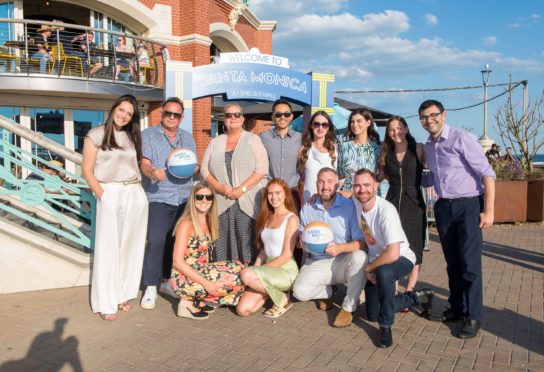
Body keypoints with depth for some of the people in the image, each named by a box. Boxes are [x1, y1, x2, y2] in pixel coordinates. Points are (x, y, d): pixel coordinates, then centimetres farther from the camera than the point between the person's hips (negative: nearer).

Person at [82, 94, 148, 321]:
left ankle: (123, 295, 20)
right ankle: (106, 304, 6)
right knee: (108, 248, -2)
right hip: (110, 194, -5)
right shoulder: (96, 135, 0)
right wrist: (102, 196, -11)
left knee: (130, 247, 8)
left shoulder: (132, 137, 15)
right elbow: (87, 170, -3)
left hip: (135, 194, 5)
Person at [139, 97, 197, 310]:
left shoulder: (188, 138, 17)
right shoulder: (148, 135, 3)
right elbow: (144, 163, -7)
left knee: (176, 242, 10)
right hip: (158, 197, -5)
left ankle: (168, 280, 24)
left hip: (184, 198, 5)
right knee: (156, 242, -11)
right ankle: (151, 288, -2)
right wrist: (152, 173, -30)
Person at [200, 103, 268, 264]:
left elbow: (262, 169, -5)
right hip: (221, 203, 3)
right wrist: (219, 187, -7)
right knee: (222, 245, 3)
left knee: (247, 245, -6)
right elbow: (204, 169, 11)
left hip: (246, 202, -3)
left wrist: (242, 189, -14)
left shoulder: (253, 139, 4)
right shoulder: (215, 142, 15)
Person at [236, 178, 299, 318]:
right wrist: (255, 269, 0)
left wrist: (259, 270, -14)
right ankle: (271, 291, 13)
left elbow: (287, 255, -13)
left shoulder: (291, 219, -9)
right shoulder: (267, 217, 14)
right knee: (242, 310, -11)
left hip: (286, 270, -6)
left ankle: (282, 299, -8)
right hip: (269, 269, 6)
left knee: (246, 275, -31)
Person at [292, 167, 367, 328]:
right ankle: (327, 292, 15)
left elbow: (361, 242, -14)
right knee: (300, 291, -22)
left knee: (359, 257, -36)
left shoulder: (349, 206, -9)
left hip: (343, 262, -2)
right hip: (317, 263, 3)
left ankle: (348, 308, -15)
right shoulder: (307, 208, 5)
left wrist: (341, 248, -31)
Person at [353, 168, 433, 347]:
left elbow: (393, 254, -32)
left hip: (401, 259, -6)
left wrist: (368, 268, -19)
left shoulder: (386, 211, -29)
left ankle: (386, 326, -18)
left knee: (383, 272, -40)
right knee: (373, 314, 9)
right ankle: (417, 298, 29)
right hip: (376, 262, 7)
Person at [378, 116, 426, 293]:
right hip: (392, 203, 3)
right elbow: (381, 176, 15)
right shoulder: (387, 154, 9)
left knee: (413, 249, 4)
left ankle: (409, 292, 16)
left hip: (414, 204, -3)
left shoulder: (418, 149, -2)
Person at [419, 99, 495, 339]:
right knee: (452, 263, 13)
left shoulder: (462, 139, -12)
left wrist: (489, 210, -17)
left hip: (469, 206, -6)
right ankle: (457, 309, 26)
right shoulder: (428, 146, 9)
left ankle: (474, 317, 8)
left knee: (470, 264, -4)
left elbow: (486, 173, -13)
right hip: (444, 208, 6)